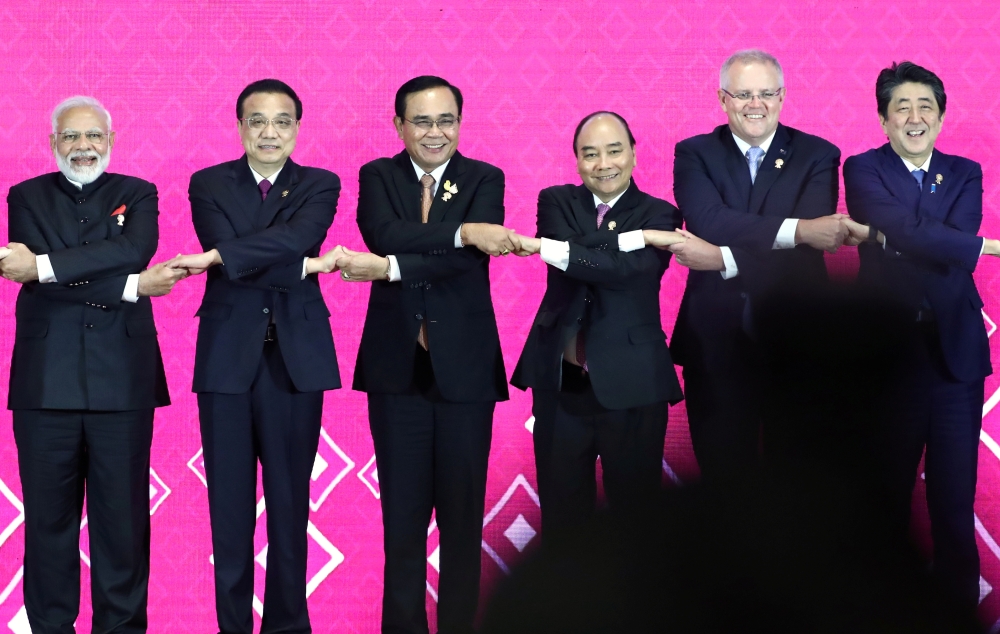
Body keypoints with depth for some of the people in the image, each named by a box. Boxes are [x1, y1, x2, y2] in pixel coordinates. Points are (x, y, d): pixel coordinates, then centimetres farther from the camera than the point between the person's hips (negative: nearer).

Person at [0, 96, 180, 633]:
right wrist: (131, 287, -14)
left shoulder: (137, 194, 10)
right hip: (46, 380, 0)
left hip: (122, 379, 0)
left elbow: (133, 250, -12)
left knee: (122, 513, 2)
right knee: (48, 514, 3)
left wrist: (44, 265, -20)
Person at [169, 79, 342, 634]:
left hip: (296, 358, 0)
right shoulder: (208, 185, 6)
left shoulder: (320, 187, 6)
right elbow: (226, 250, -10)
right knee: (230, 506, 2)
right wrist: (304, 266, -13)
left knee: (290, 503, 4)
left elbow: (295, 237, -15)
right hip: (228, 357, 0)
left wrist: (219, 257, -23)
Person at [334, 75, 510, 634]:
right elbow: (383, 233, -17)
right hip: (398, 365, 1)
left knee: (462, 510, 4)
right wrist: (461, 231, -26)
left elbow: (469, 259, -15)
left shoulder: (485, 180, 2)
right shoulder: (377, 177, 5)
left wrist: (389, 268, -24)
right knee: (403, 511, 5)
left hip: (464, 365, -1)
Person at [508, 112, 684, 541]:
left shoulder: (658, 216, -1)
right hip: (561, 384, 2)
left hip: (630, 388, -2)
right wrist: (639, 237, -20)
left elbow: (630, 269, -20)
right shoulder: (557, 202, 7)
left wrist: (543, 248, -21)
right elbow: (571, 246, -14)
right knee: (562, 516, 9)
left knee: (634, 510, 6)